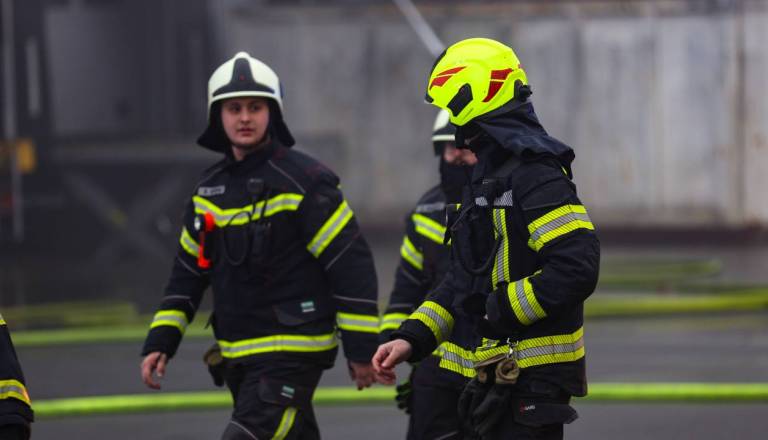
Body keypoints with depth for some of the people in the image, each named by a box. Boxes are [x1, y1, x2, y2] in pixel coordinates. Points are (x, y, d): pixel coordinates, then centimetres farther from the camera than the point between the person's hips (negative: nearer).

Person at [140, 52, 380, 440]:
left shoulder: (303, 181, -11)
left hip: (292, 355, -7)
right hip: (239, 359, 7)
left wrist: (362, 348, -14)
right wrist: (160, 343, 10)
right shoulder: (210, 189, 11)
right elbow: (187, 272, 18)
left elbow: (351, 264, -12)